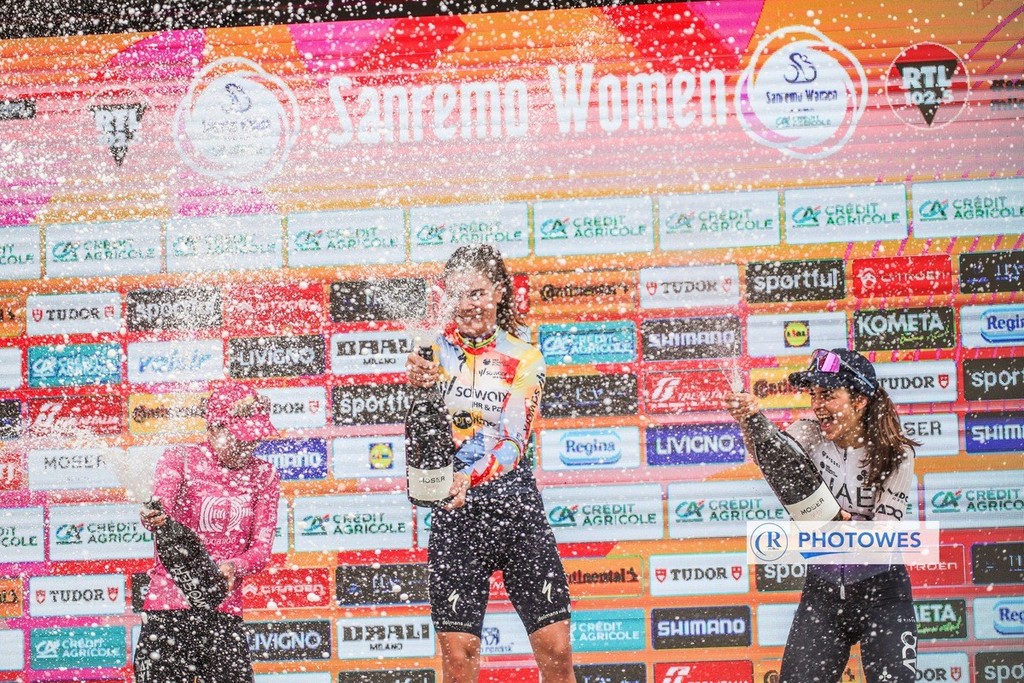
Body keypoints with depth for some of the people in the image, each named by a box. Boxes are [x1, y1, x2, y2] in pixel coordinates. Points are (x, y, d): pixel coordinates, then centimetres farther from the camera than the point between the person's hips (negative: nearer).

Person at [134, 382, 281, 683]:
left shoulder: (263, 475, 10)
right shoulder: (180, 459, 2)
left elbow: (262, 548, 2)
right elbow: (162, 499, -20)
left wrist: (234, 567, -20)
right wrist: (154, 518, -44)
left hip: (226, 615, 3)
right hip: (168, 612, -3)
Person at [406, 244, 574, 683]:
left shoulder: (524, 359, 5)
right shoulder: (438, 347, 4)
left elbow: (513, 439, -8)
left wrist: (471, 478, -29)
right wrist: (420, 385, -32)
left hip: (514, 502, 1)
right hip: (455, 512, -1)